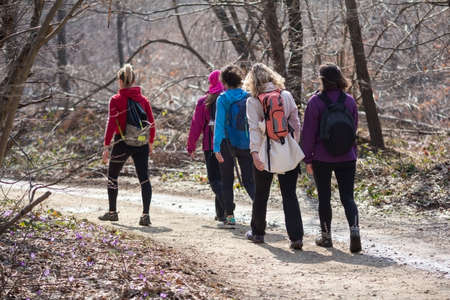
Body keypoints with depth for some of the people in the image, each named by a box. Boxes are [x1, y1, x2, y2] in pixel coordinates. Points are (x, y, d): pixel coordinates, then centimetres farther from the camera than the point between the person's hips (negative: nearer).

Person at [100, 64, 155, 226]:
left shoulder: (116, 100, -7)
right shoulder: (143, 99, 3)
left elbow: (111, 124, -12)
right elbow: (152, 123, 4)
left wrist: (106, 146, -9)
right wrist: (150, 142, 17)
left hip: (122, 142, -3)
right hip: (141, 143, 3)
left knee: (112, 177, 16)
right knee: (144, 178, 1)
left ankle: (112, 212, 23)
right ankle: (145, 215, -9)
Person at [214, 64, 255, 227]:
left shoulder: (223, 99, -7)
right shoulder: (249, 98, 2)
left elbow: (219, 123, -13)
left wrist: (216, 147, -17)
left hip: (228, 144, -2)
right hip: (247, 145, 2)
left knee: (227, 180, 11)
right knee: (249, 180, 6)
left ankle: (229, 216, 10)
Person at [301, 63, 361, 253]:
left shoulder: (316, 102, -10)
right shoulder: (349, 101, 2)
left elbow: (308, 132, -8)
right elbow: (354, 128, 10)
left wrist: (308, 158, -1)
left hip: (322, 159, -3)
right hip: (347, 158, 3)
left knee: (324, 198, 11)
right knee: (347, 197, 4)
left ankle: (326, 236, 19)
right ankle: (354, 230, -17)